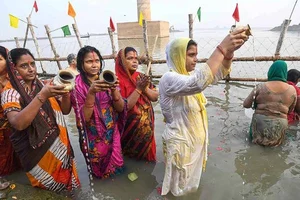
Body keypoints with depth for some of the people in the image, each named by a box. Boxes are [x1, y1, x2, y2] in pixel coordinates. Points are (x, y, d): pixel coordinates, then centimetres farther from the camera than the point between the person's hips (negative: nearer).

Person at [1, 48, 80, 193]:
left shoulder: (42, 85, 3)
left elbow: (65, 110, 3)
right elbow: (18, 124, -31)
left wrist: (65, 94, -17)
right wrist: (42, 96, -38)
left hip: (59, 145, 5)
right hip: (36, 151, -5)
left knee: (66, 181, 19)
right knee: (50, 191, 12)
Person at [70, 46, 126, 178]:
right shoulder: (77, 86, -12)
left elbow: (120, 108, -8)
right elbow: (84, 118, -19)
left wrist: (113, 90, -26)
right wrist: (91, 93, -32)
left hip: (112, 134, 3)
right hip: (93, 139, -3)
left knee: (115, 167, 16)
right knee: (98, 171, 15)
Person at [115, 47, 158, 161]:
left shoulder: (141, 77, 2)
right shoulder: (118, 81, -15)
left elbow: (155, 97, 1)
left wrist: (145, 88, -16)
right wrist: (138, 89, -25)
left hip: (147, 128, 6)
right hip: (130, 130, -6)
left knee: (146, 158, 23)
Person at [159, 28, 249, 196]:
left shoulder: (190, 74, 1)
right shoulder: (169, 79, -25)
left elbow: (219, 73, -3)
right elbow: (198, 83, -43)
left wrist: (230, 49, -22)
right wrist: (222, 48, -41)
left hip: (196, 138, 8)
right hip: (181, 142, -7)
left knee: (191, 182, 29)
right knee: (181, 188, 16)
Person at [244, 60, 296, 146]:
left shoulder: (261, 87, -9)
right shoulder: (292, 90, -2)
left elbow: (246, 104, -4)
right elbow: (290, 111, 11)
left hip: (260, 123, -2)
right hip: (279, 126, 2)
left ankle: (259, 140, 1)